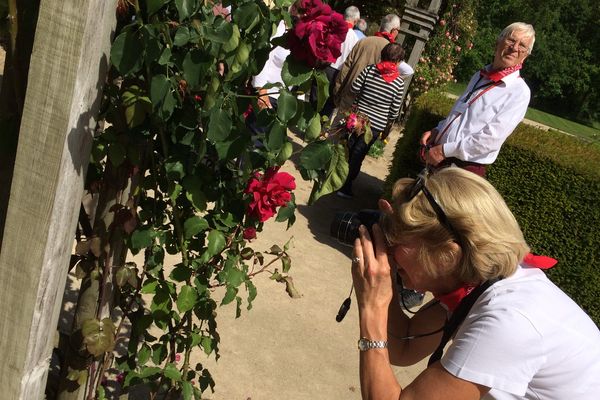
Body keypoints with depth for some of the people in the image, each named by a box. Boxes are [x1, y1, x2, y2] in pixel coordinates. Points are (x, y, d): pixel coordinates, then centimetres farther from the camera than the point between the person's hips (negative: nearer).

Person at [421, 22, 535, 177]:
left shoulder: (519, 91, -13)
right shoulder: (480, 76, 9)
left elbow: (492, 138, -22)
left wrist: (444, 150, -21)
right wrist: (437, 130, 3)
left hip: (466, 166, -6)